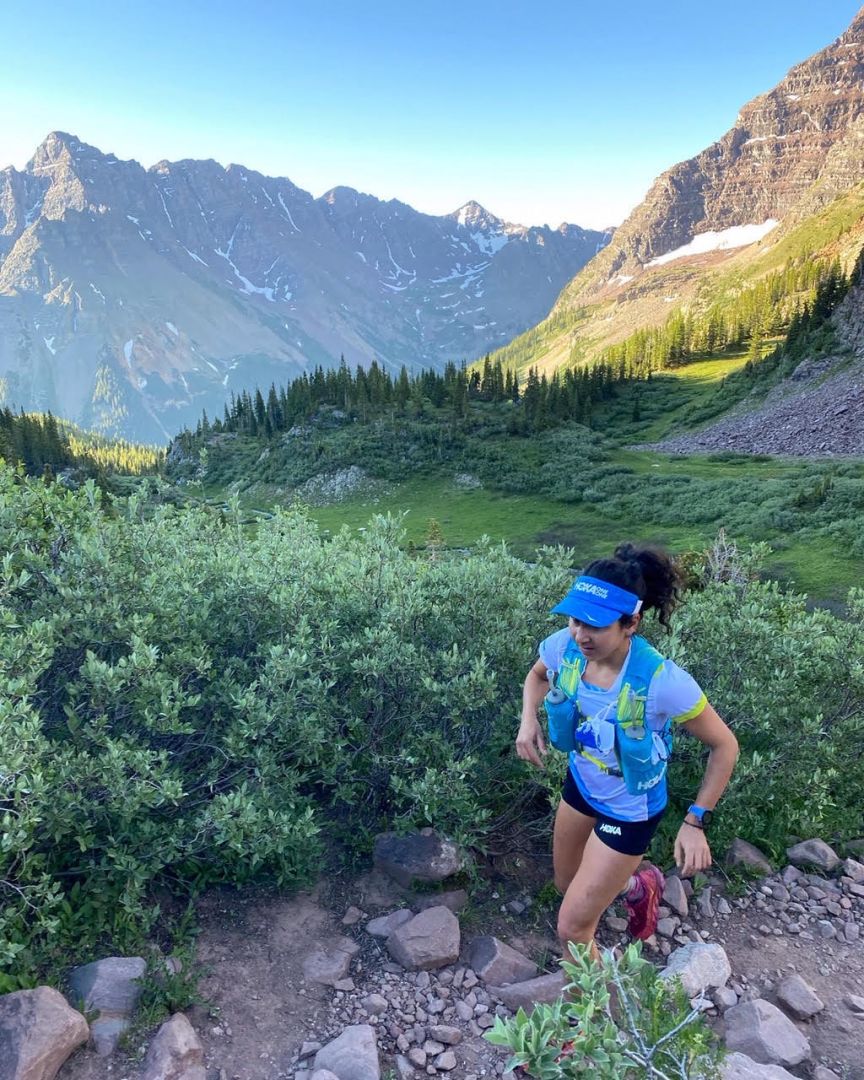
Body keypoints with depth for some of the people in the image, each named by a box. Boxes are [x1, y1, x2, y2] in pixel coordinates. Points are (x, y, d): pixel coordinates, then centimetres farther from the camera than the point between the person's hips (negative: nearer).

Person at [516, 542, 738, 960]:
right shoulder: (564, 646, -23)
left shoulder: (663, 682, -37)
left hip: (629, 811, -5)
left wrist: (696, 822, -19)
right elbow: (538, 676, 3)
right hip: (581, 784, 6)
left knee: (572, 927, 1)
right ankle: (640, 886, 57)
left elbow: (724, 746, -19)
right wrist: (528, 720, -15)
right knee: (568, 886, 28)